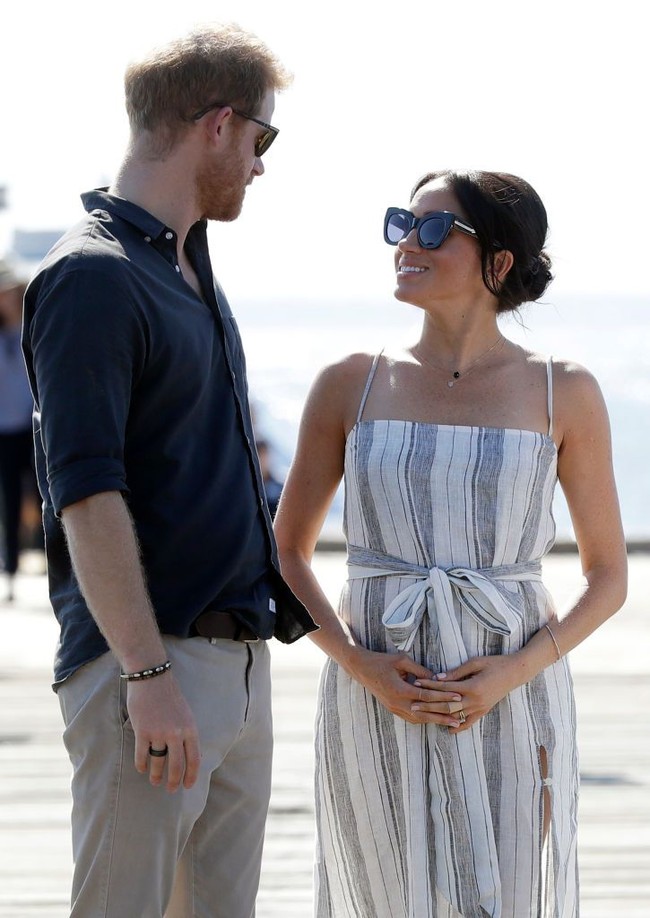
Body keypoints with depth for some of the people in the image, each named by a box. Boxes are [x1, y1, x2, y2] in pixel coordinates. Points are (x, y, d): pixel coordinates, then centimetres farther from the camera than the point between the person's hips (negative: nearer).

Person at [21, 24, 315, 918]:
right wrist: (148, 675, -23)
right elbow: (86, 493, -19)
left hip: (239, 665, 9)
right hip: (149, 658, -9)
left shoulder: (191, 266, 17)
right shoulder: (93, 276, -13)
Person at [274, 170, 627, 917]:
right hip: (375, 710, 1)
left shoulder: (564, 394, 1)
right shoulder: (350, 386, 5)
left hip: (511, 708, -1)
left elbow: (608, 575, 6)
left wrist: (516, 671, -11)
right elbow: (286, 552, 9)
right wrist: (359, 666, -8)